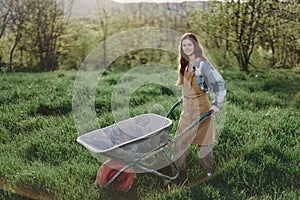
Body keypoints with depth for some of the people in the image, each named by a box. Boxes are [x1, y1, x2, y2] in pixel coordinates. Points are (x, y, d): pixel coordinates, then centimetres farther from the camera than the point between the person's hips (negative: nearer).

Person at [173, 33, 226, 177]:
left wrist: (216, 104, -23)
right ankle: (177, 169, 23)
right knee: (180, 140, 10)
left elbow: (220, 84, -16)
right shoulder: (185, 65, 10)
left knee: (203, 141, 4)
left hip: (200, 106, -7)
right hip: (187, 108, 7)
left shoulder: (202, 65, -13)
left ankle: (208, 171, 21)